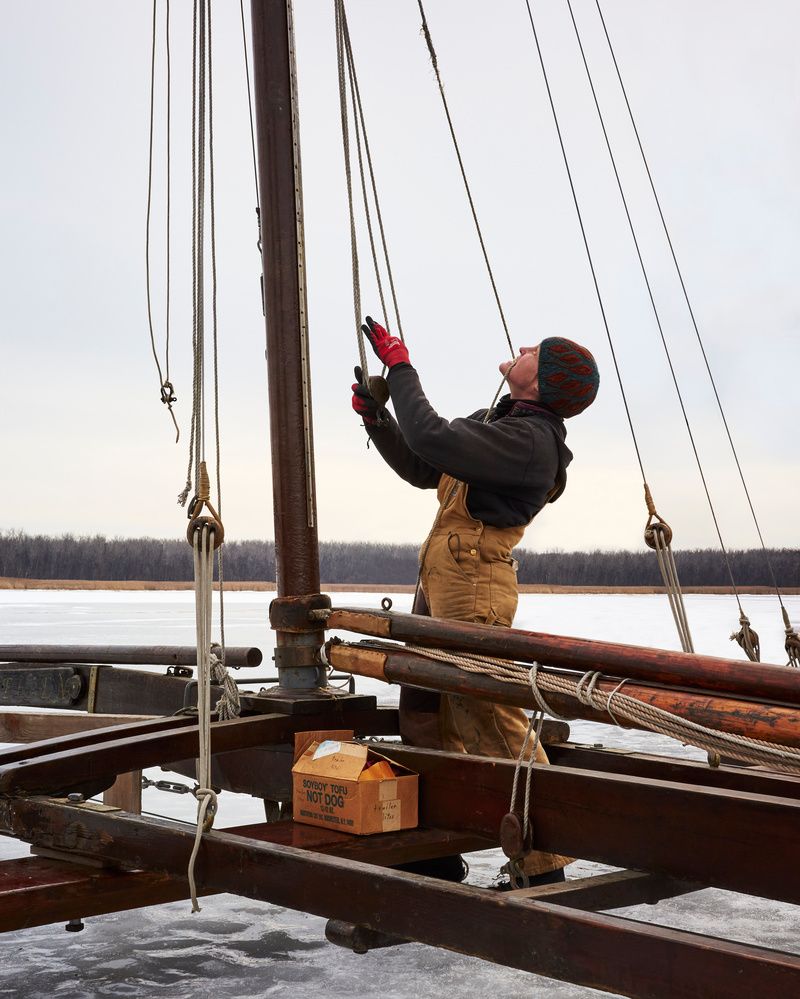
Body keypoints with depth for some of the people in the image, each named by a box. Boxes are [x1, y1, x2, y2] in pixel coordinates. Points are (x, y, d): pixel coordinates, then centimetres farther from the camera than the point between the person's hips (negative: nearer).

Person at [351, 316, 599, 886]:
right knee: (424, 718, 15)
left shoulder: (531, 440, -16)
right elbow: (423, 470, 24)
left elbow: (433, 439, -25)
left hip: (473, 586, -11)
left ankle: (546, 869, -1)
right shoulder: (499, 424, 17)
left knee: (494, 727, -9)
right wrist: (376, 418, 13)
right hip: (440, 582, 11)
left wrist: (399, 366, -13)